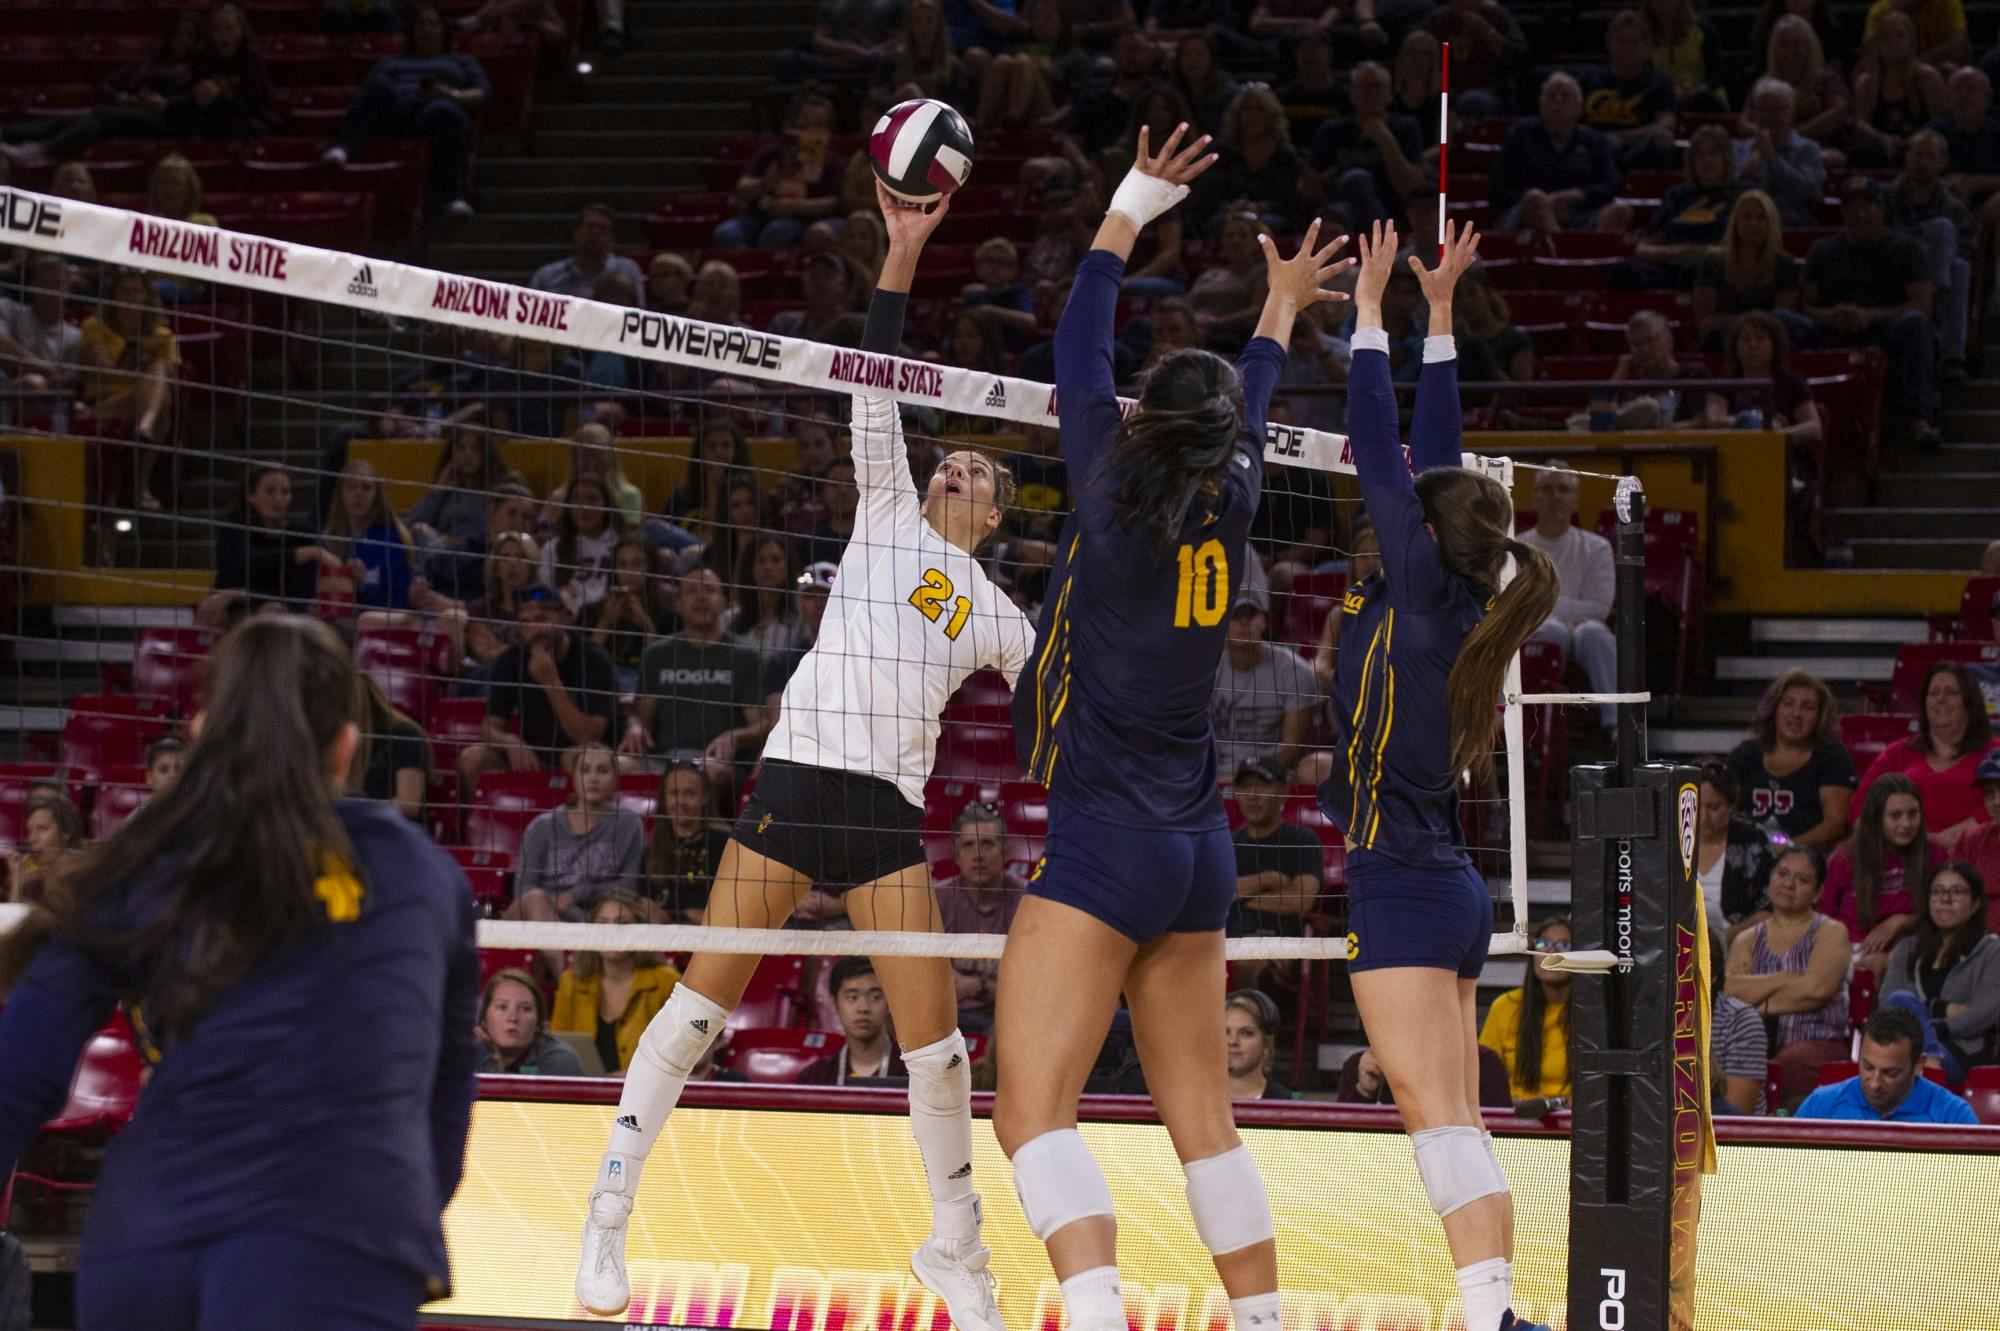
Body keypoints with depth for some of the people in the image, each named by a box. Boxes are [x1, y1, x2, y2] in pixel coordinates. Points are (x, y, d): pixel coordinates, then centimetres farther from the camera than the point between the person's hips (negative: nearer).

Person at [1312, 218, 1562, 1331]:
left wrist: (1371, 311, 1)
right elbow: (1433, 460, 18)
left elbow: (1383, 457, -6)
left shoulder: (1425, 591, -9)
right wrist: (1439, 316, 23)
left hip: (1400, 884, -9)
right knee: (1458, 1123, 7)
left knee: (1438, 1114, -16)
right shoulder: (1470, 609, 9)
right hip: (1452, 891, 9)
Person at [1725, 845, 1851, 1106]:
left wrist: (1758, 1003, 0)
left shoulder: (1830, 932, 11)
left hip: (1818, 1044, -2)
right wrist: (1785, 978, -5)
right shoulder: (1748, 940, 22)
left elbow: (1817, 988, -7)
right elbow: (1729, 991, 3)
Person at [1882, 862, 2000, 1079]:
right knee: (1902, 999, -31)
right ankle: (1932, 1059, -54)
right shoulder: (1907, 950, 27)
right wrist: (1942, 1009, -7)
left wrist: (1937, 1028, -17)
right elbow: (1888, 999, 9)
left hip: (1966, 1051, -4)